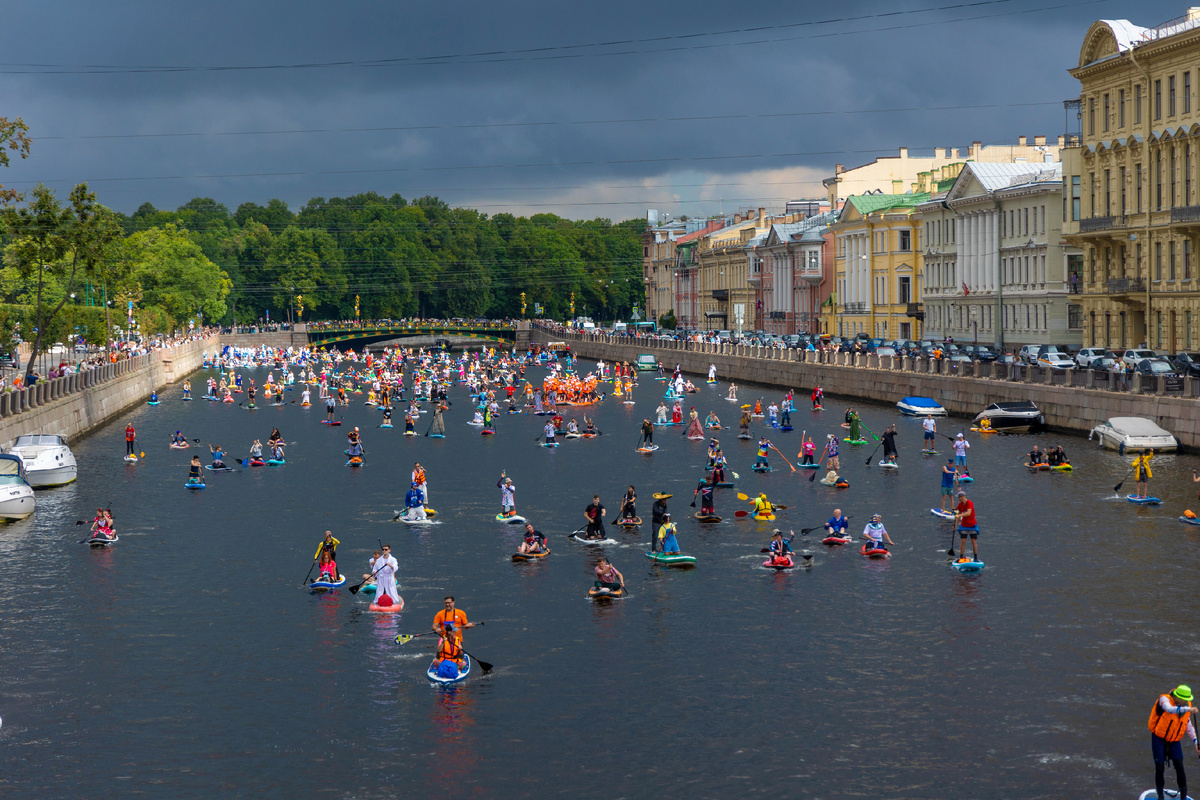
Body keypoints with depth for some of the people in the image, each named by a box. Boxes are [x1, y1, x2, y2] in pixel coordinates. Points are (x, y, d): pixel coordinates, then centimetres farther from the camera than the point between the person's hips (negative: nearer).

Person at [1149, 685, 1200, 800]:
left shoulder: (1187, 705, -2)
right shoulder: (1164, 699, -20)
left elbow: (1189, 725, 9)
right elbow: (1170, 709, -43)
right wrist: (1187, 709, -55)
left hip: (1174, 741, 4)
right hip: (1159, 739, -4)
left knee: (1179, 767, -7)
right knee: (1160, 768, -4)